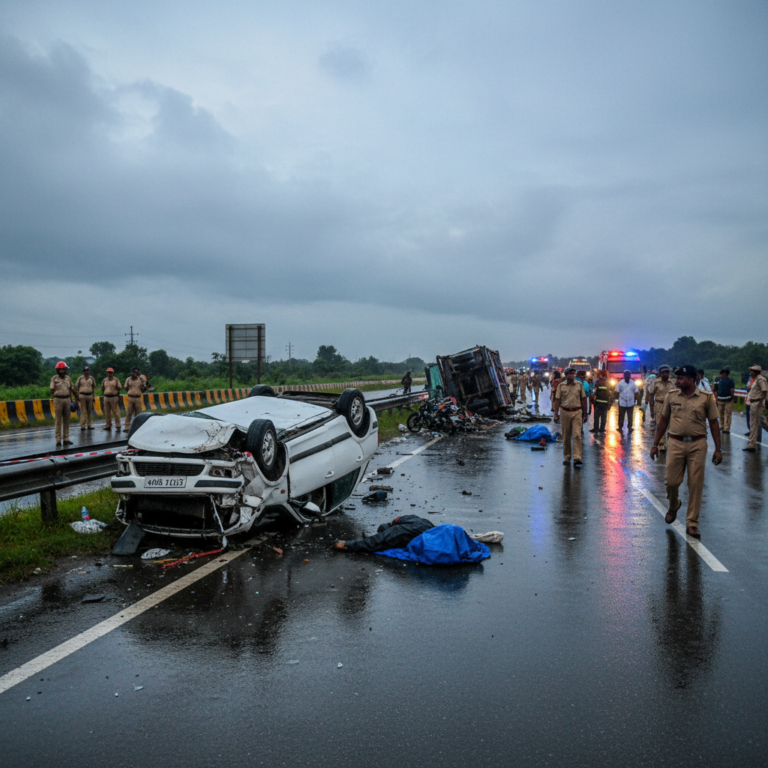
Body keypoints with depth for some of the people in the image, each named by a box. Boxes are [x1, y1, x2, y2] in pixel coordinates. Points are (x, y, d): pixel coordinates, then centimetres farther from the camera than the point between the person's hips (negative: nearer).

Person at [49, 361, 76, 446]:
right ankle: (58, 440, 0)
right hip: (58, 400, -4)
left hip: (67, 399, 4)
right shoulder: (54, 378, -2)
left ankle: (66, 439, 11)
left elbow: (72, 389, 12)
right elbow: (52, 390, -2)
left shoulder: (68, 378, 9)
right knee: (58, 420, -2)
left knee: (66, 420, 6)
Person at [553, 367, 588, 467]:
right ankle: (566, 457, 19)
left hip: (577, 412, 0)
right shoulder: (561, 385, 3)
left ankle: (577, 458, -11)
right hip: (565, 412, 0)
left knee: (577, 435, -9)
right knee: (566, 436, 7)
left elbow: (583, 400, 9)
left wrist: (585, 414, 8)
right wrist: (556, 414, 0)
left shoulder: (579, 384, 5)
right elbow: (557, 400, 4)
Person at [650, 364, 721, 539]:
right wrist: (655, 444, 10)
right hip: (676, 443, 1)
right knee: (671, 481, 0)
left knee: (696, 484, 1)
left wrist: (718, 449, 0)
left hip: (698, 445, -1)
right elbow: (663, 420, 12)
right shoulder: (671, 396, 5)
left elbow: (713, 423, 4)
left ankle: (692, 523, 12)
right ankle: (673, 505, 34)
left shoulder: (706, 397, -1)